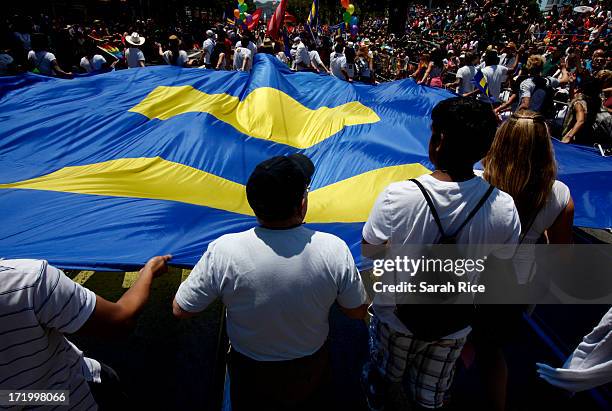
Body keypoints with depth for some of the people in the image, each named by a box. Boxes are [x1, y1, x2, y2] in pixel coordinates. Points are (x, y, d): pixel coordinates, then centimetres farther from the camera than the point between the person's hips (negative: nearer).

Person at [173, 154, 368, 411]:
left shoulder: (223, 252, -30)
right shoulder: (334, 250, -28)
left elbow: (181, 310, -15)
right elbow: (357, 311, -12)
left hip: (250, 373, 0)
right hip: (312, 370, 1)